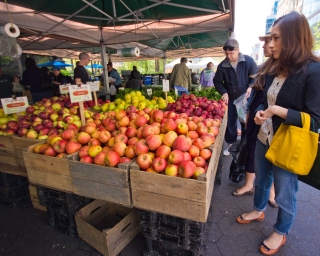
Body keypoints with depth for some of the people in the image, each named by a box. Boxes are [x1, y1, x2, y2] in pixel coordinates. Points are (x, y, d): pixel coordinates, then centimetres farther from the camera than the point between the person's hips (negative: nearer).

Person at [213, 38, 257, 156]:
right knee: (230, 121, 7)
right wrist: (224, 92, -12)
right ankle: (231, 143, 24)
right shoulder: (222, 66, -9)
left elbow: (256, 76, -1)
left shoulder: (248, 61, -12)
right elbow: (217, 82, 2)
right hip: (230, 98, 2)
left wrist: (250, 87, -17)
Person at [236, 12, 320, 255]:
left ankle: (280, 233, 39)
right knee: (261, 179, 25)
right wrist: (260, 112, -8)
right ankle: (258, 210, 51)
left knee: (285, 194, 13)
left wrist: (278, 111, -26)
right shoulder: (273, 68, 3)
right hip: (264, 138, 7)